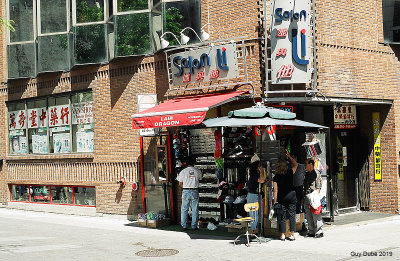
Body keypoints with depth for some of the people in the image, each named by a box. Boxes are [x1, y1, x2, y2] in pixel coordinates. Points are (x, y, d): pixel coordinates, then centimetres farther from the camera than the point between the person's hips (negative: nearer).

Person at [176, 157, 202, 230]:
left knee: (184, 210, 8)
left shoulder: (183, 171, -3)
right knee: (195, 210, 7)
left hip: (185, 191, 0)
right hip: (195, 191, 0)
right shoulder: (198, 171, 0)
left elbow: (180, 184, 1)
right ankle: (194, 226, 8)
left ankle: (184, 226, 8)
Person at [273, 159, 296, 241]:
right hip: (291, 195, 1)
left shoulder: (276, 177, -4)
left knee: (282, 216, 6)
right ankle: (292, 235, 3)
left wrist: (275, 201, 0)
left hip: (281, 197, -1)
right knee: (292, 215, 5)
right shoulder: (290, 173, -1)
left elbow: (275, 190, -6)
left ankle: (283, 235, 8)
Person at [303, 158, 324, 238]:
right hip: (306, 198, 8)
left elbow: (318, 187, -9)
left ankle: (319, 231, -1)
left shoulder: (316, 174, -6)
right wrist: (303, 197, 16)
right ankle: (311, 231, 17)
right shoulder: (306, 174, 17)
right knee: (308, 216, 10)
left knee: (316, 215, -7)